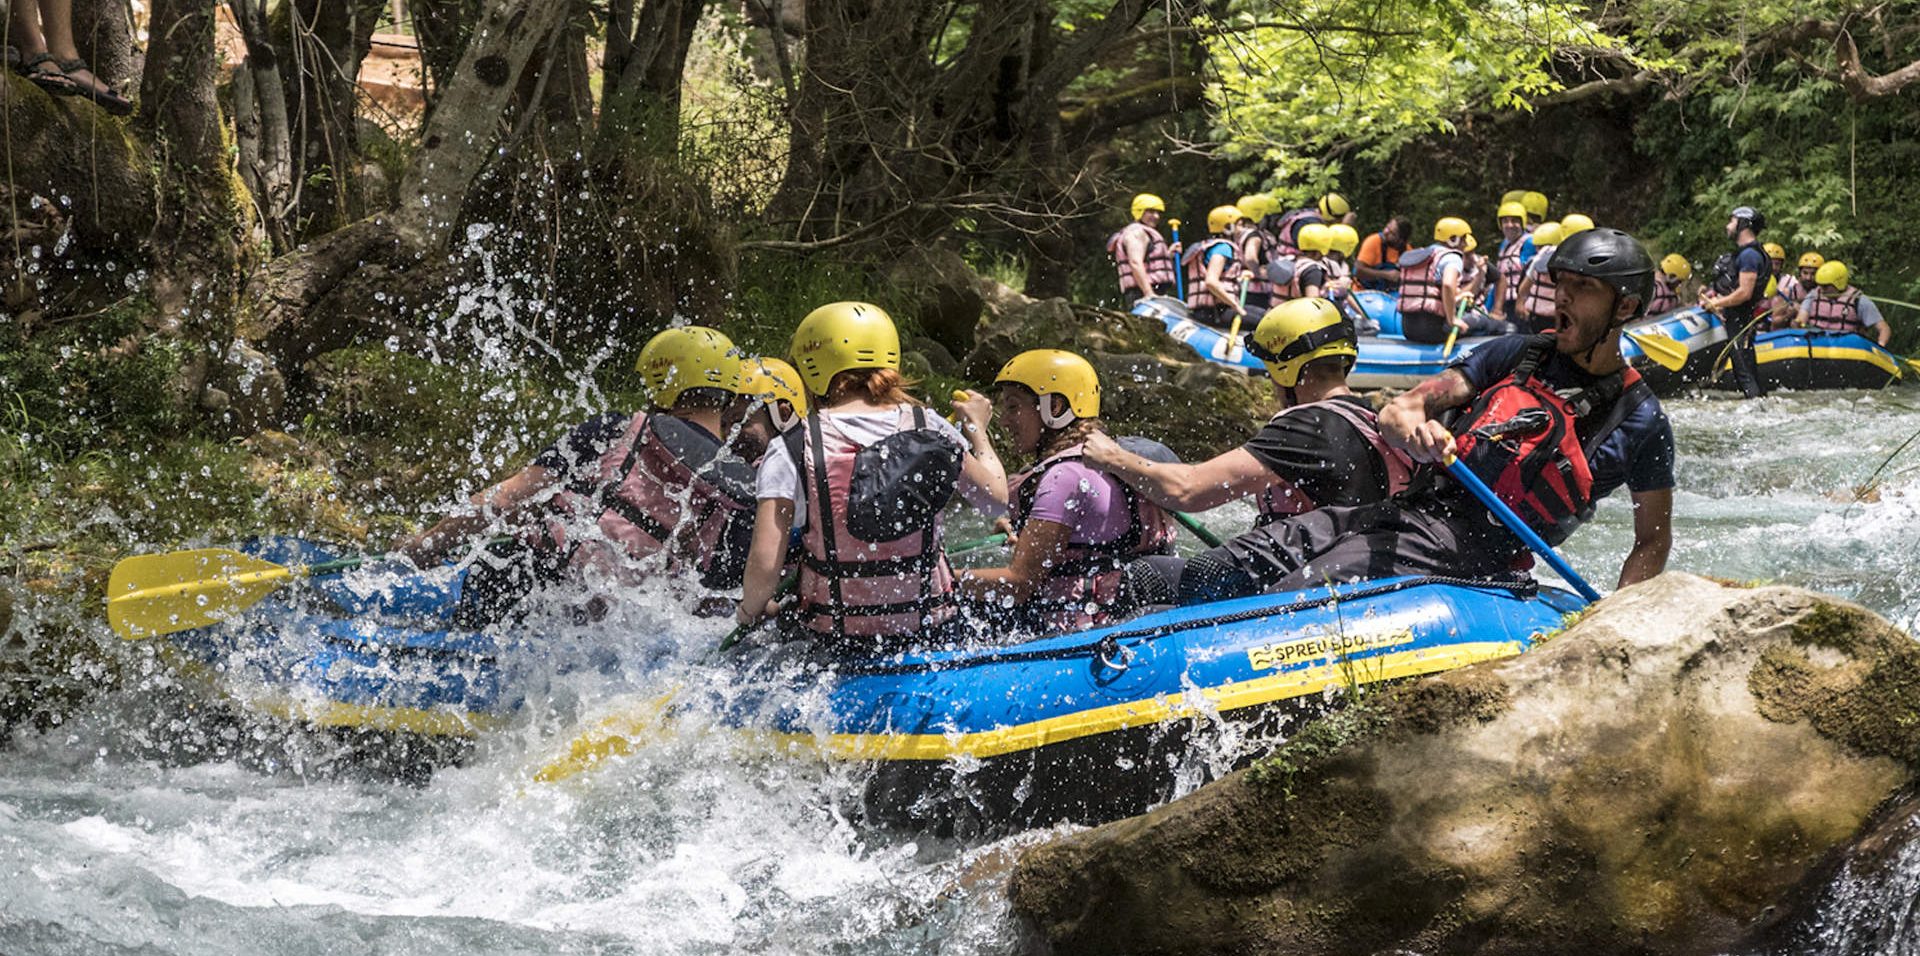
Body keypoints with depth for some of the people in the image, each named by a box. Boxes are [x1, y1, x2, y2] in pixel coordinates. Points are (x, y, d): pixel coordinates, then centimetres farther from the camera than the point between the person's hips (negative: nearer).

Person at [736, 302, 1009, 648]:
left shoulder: (792, 450, -8)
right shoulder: (929, 429, -2)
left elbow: (764, 566, -14)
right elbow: (996, 501, 10)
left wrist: (749, 613, 7)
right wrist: (977, 428, 26)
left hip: (832, 641, -1)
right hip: (932, 630, 2)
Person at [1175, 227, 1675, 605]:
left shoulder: (1640, 421, 4)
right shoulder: (1517, 354, 16)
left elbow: (1654, 541, 11)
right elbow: (1394, 413, 9)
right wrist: (1411, 429, -17)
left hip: (1461, 554, -6)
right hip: (1401, 512, 6)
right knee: (1203, 579, -8)